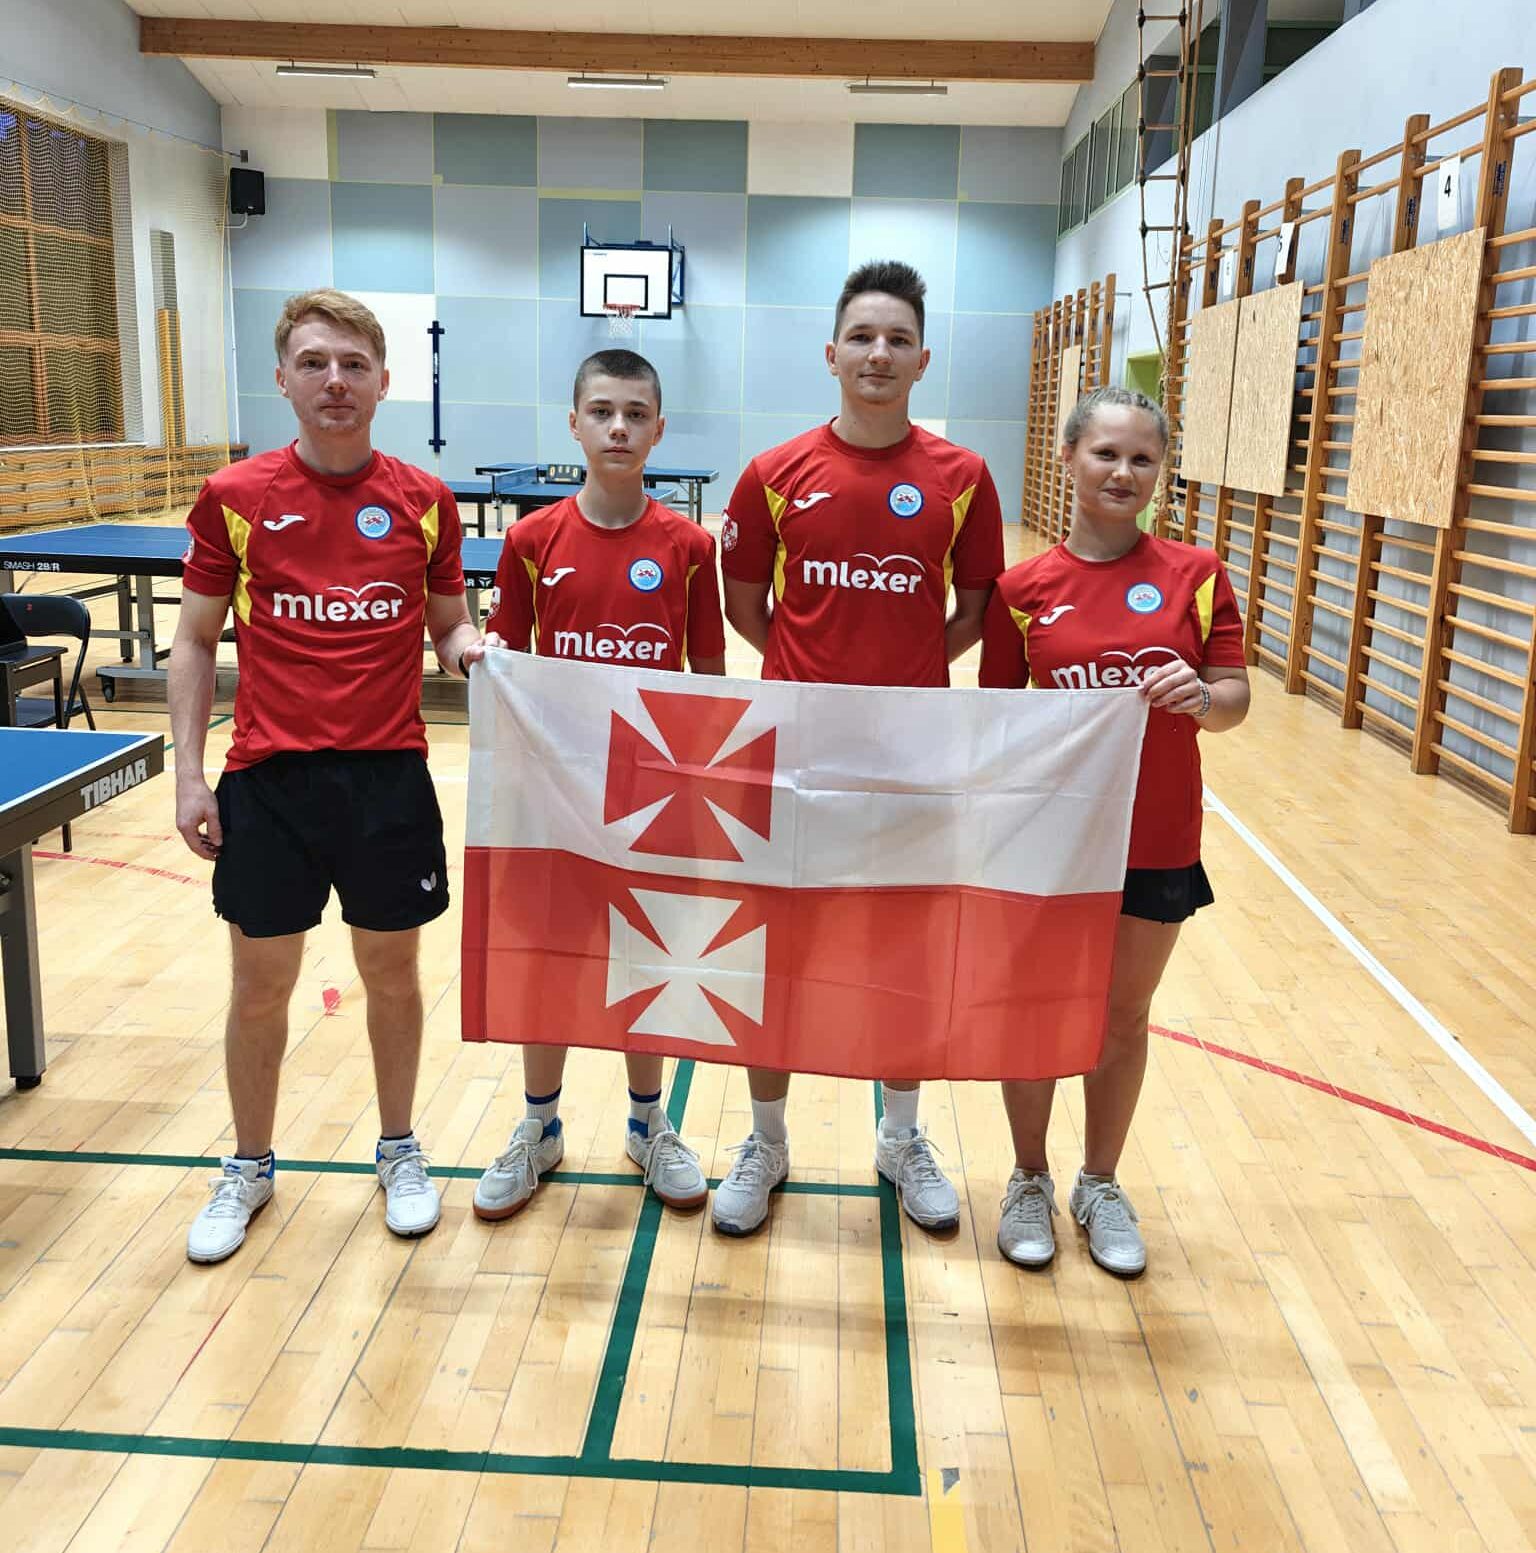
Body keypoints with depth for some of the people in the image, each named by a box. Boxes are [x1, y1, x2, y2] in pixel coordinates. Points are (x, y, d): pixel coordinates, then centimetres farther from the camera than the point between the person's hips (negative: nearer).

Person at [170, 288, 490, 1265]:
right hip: (268, 778, 0)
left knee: (392, 972, 13)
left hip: (389, 775, 1)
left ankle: (400, 1149, 34)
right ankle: (250, 1167, 32)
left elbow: (449, 631, 10)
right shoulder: (233, 499, -2)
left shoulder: (425, 502, 1)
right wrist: (189, 776, -2)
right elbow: (195, 644, 4)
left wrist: (470, 648, -14)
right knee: (260, 984, 10)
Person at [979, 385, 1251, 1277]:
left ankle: (1101, 1186, 35)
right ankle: (1031, 1180, 33)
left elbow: (1236, 700, -2)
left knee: (1125, 1014, 15)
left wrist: (1201, 694, -24)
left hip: (1157, 840, 1)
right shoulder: (1024, 588, -4)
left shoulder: (1196, 576, -3)